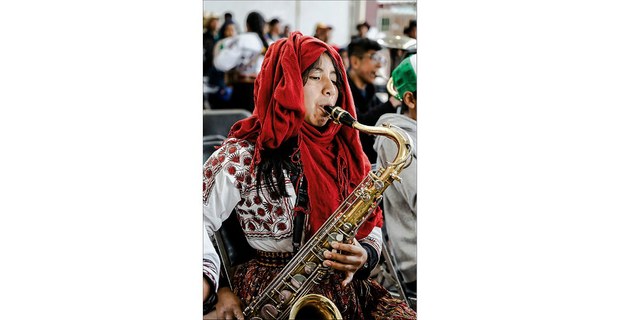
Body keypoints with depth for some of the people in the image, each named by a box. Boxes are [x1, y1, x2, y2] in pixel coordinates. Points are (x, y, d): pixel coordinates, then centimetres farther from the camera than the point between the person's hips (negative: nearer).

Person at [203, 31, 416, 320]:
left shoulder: (343, 152, 14)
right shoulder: (243, 155, -2)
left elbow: (371, 228, 17)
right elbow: (202, 219, -3)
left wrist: (364, 255, -6)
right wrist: (219, 288, -17)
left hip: (344, 285, 6)